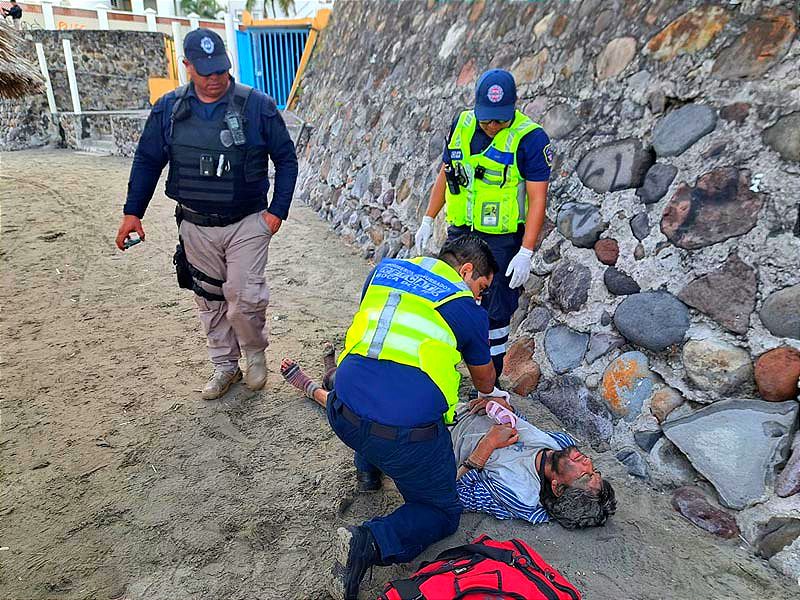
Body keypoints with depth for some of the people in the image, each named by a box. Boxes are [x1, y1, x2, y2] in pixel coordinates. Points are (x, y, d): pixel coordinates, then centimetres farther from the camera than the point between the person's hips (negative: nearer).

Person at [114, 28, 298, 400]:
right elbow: (147, 161, 10)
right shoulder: (168, 108, 2)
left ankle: (255, 352, 23)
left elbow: (286, 159, -1)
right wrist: (132, 212, 7)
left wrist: (278, 210, -8)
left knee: (244, 297, -8)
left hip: (247, 224, -3)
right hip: (195, 226, 4)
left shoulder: (257, 106, -7)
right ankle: (225, 365, 29)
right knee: (209, 300, 11)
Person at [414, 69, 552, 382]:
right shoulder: (461, 124, 2)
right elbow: (445, 175, 12)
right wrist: (428, 221, 11)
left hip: (502, 240, -5)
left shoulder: (530, 138, -14)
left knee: (496, 311, 3)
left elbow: (537, 199, -14)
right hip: (460, 232, 5)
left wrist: (526, 253, -19)